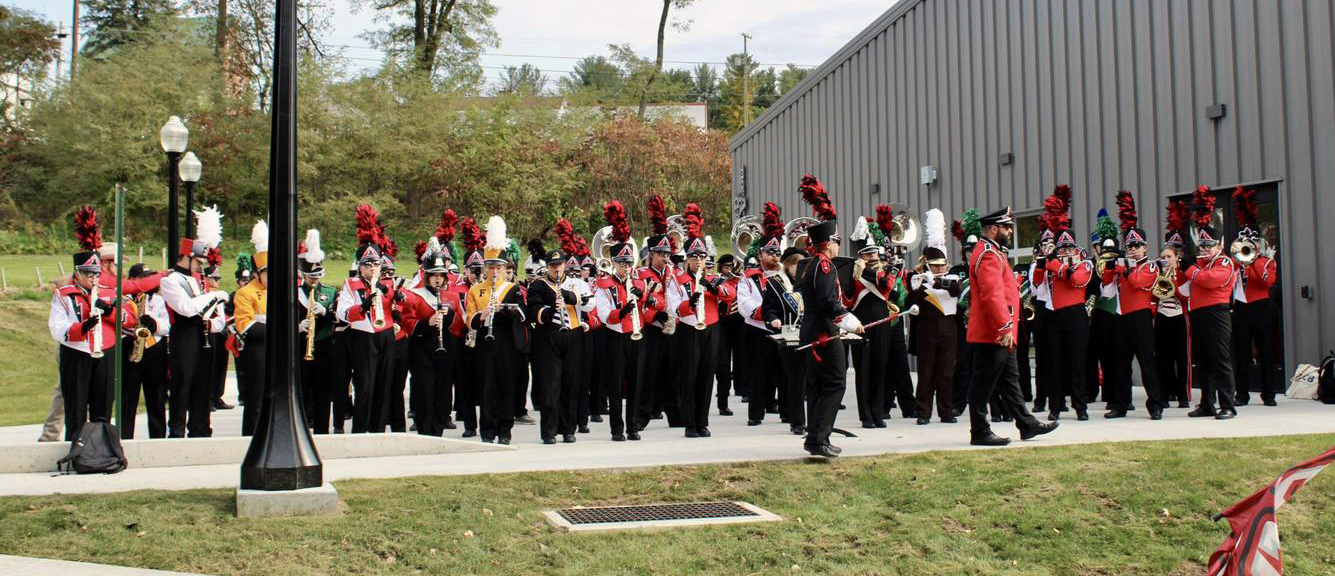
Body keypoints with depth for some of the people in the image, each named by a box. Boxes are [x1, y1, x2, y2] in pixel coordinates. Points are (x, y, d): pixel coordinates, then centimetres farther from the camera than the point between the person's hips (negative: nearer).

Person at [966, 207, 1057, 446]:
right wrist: (1005, 327, -28)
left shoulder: (992, 253, 18)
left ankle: (1027, 424, 23)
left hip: (999, 336, 11)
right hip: (993, 335, -11)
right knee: (983, 384, -4)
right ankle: (980, 433, 1)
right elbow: (992, 295, -26)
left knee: (1010, 380, 15)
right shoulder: (988, 255, -16)